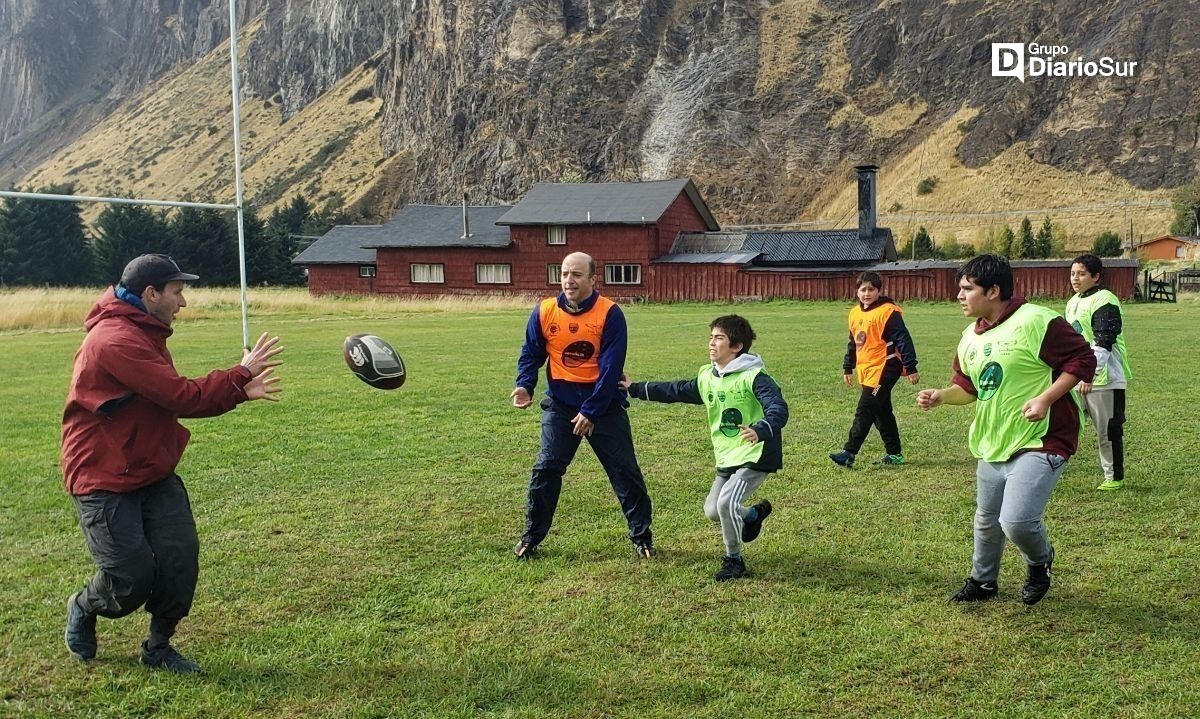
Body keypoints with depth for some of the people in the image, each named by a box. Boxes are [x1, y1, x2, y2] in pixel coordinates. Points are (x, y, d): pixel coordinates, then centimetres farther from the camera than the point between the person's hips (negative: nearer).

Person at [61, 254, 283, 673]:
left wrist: (240, 391, 1)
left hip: (152, 473, 9)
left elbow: (176, 399, 11)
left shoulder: (144, 334, 11)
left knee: (180, 557, -4)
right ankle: (83, 608, 27)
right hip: (104, 481, -9)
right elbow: (183, 398, -24)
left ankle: (158, 646, 16)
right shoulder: (116, 340, -23)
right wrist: (242, 374, -14)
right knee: (133, 578, -7)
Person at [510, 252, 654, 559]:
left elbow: (611, 367, -17)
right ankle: (531, 536, 15)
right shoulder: (544, 311, -6)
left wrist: (591, 411, -20)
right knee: (546, 470, 1)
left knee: (625, 471, 4)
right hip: (560, 404, 2)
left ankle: (641, 536, 18)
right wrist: (525, 385, -14)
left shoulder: (610, 313, -15)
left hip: (604, 403, -2)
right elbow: (531, 353, 5)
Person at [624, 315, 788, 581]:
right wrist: (636, 389, 23)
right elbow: (676, 390, 20)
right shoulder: (707, 377, 6)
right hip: (727, 458, 8)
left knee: (726, 502, -21)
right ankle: (754, 515, 40)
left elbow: (779, 409, -29)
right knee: (712, 512, 10)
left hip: (755, 455, -8)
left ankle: (734, 560, 2)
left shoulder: (753, 377, -18)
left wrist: (761, 430, -49)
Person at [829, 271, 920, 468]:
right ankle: (895, 453, 22)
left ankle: (849, 453, -11)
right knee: (882, 413, 14)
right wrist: (848, 368, 24)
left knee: (865, 411, -11)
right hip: (866, 371, 8)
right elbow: (853, 343, 22)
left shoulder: (888, 312, -12)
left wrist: (911, 367, -17)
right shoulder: (855, 313, 11)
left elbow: (903, 340, -14)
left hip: (884, 369, -8)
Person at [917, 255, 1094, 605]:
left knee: (1017, 522, -19)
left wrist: (1045, 398, -22)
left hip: (1040, 442, -8)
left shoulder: (1037, 322, -17)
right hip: (992, 446, 8)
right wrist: (942, 396, -1)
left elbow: (1083, 359, -14)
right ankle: (983, 581, 43)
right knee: (986, 521, 19)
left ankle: (1040, 562, 15)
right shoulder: (971, 337, 8)